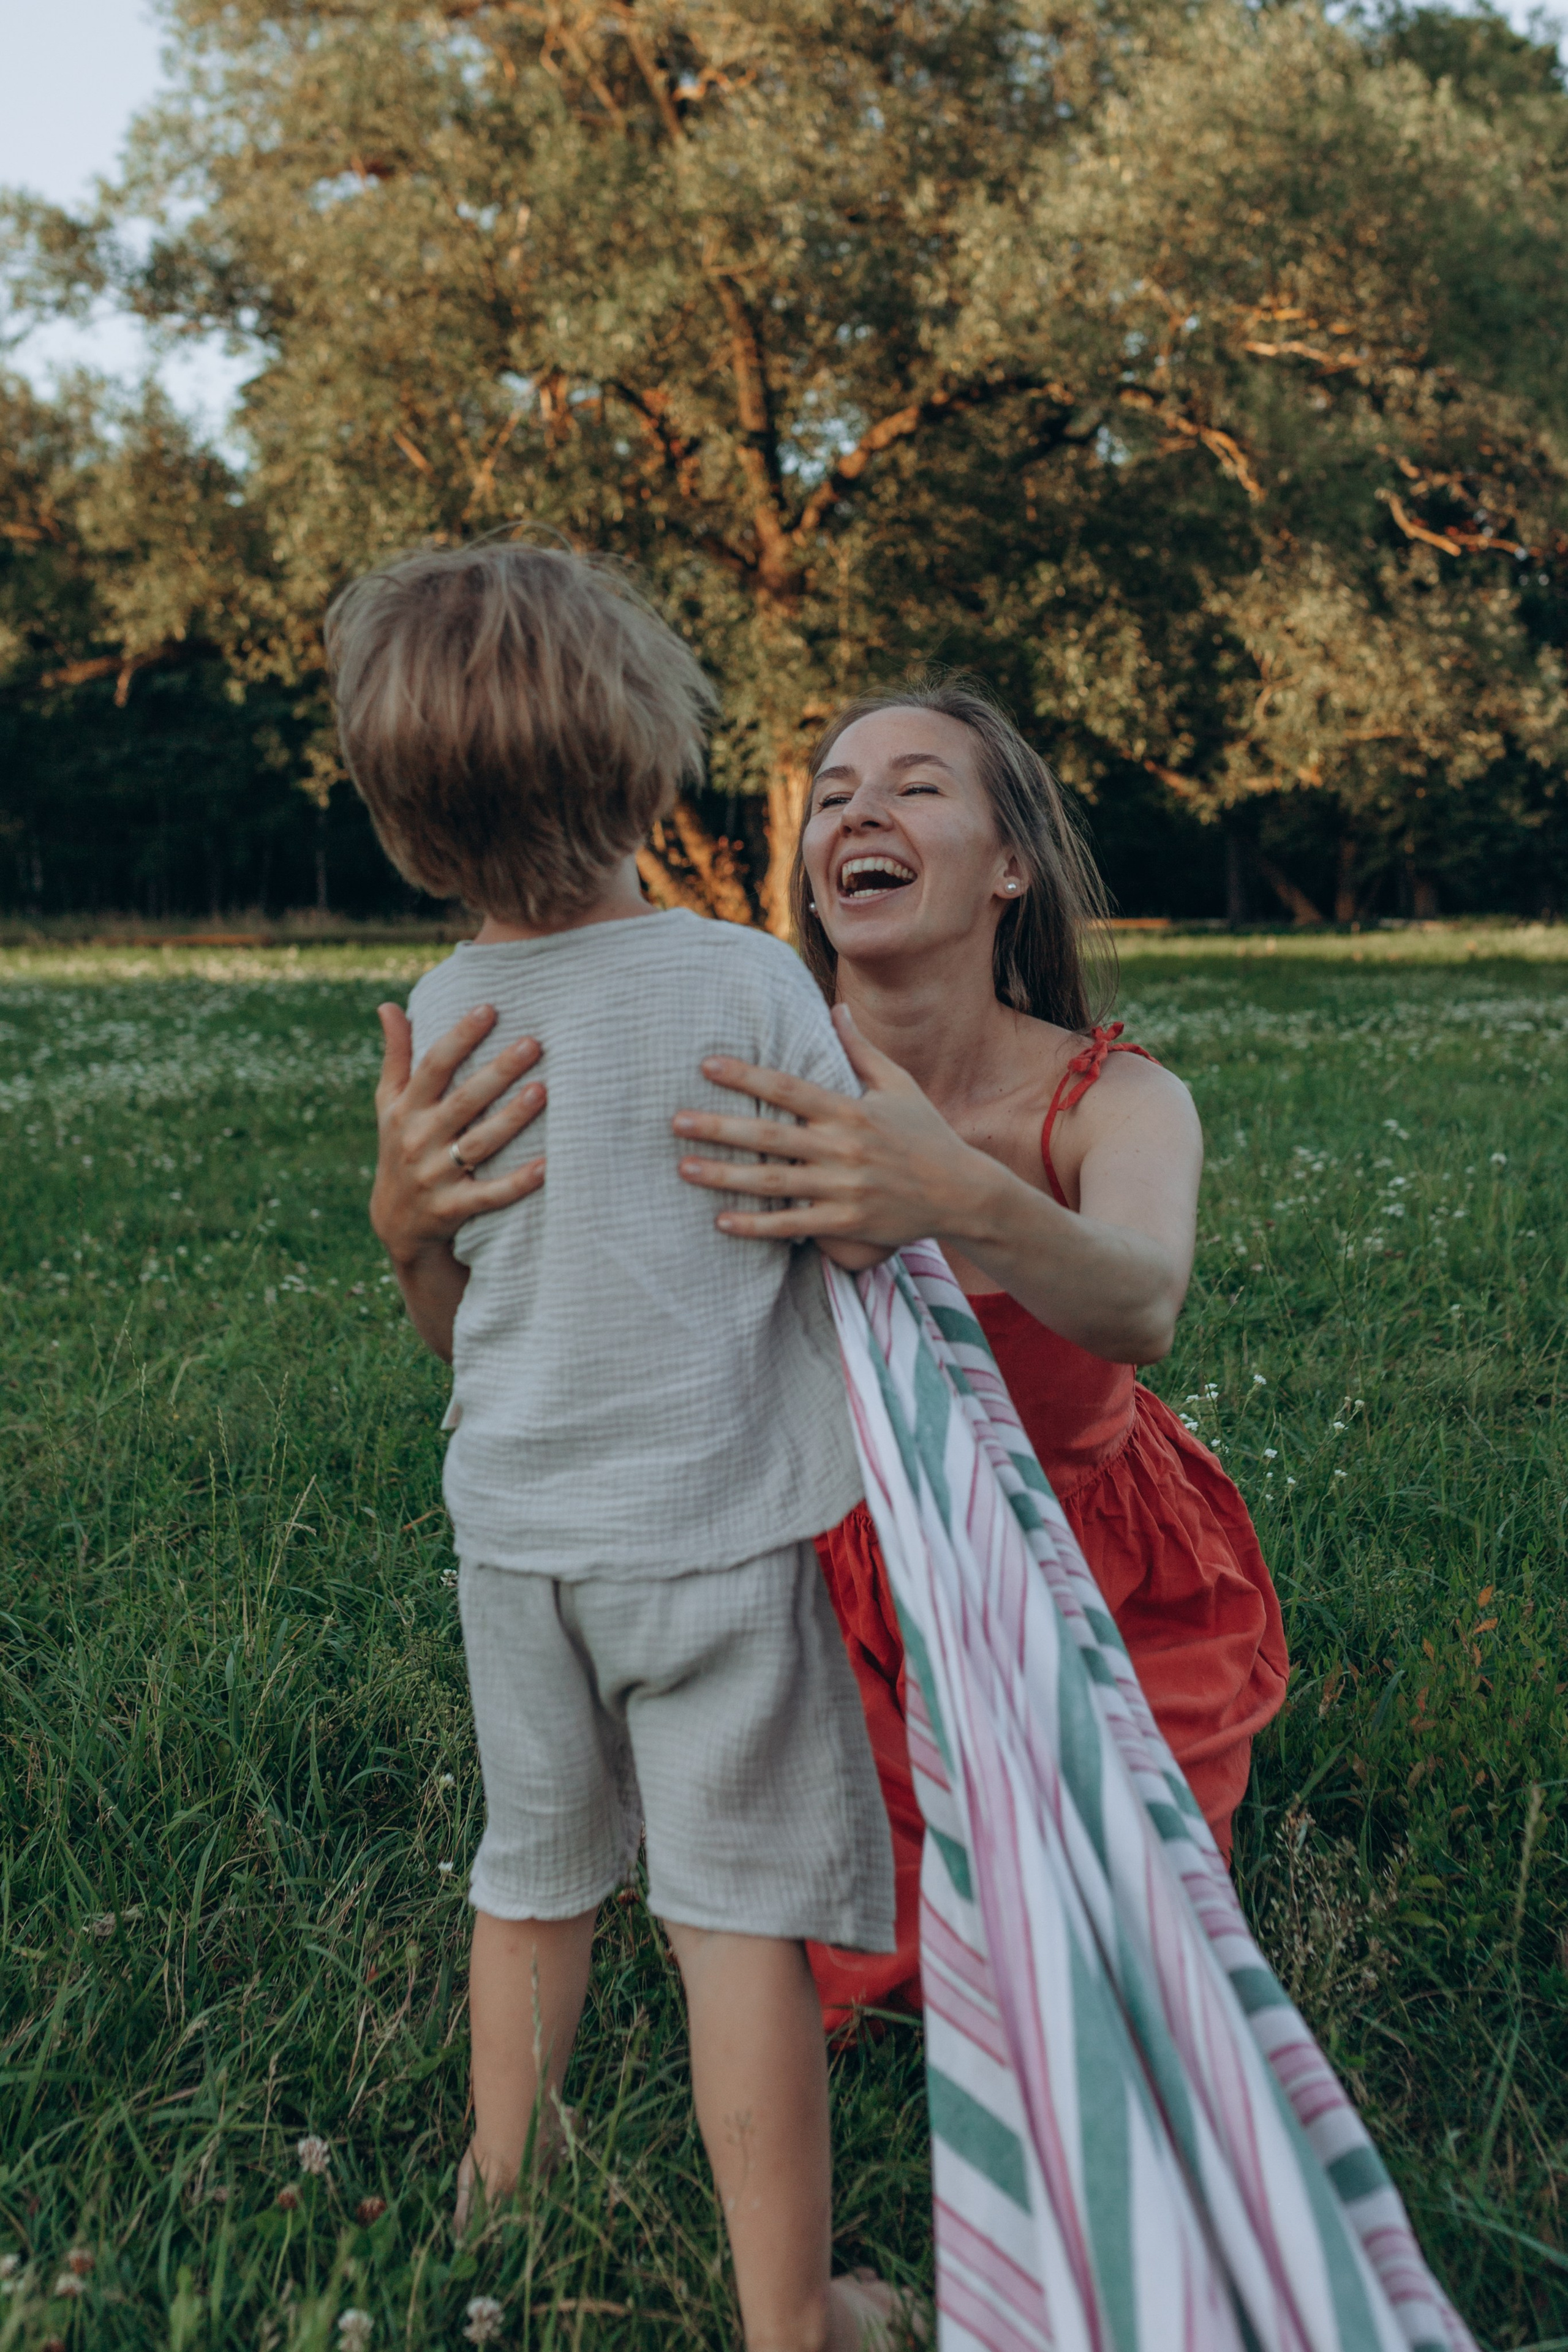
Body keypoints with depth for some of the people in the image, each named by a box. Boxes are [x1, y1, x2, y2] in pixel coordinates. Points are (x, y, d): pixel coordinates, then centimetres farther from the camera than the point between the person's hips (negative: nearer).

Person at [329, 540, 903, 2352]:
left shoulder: (439, 1014, -4)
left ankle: (498, 2202, 42)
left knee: (532, 1878, 22)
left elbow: (439, 1314, 5)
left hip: (513, 1527, 4)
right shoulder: (750, 984, -14)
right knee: (740, 1912, 4)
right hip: (711, 1523, -4)